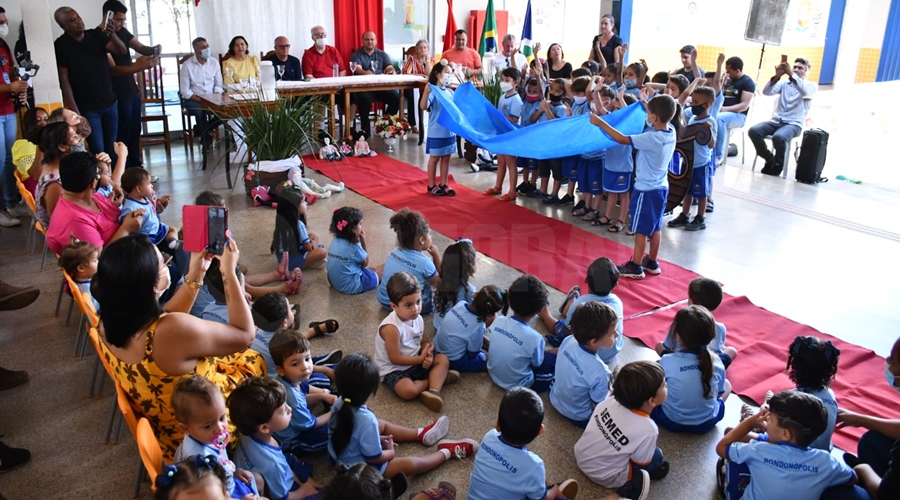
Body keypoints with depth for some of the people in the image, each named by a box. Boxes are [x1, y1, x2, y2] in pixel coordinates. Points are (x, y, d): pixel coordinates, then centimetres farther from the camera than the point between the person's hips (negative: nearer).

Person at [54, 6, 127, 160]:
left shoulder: (96, 35, 3)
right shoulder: (61, 45, -7)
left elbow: (122, 51, -7)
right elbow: (63, 79, -9)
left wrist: (112, 35, -28)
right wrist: (74, 110, -15)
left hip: (110, 102, 4)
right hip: (87, 108, -4)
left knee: (112, 148, 10)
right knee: (98, 151, -3)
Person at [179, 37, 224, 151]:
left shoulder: (214, 62, 3)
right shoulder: (187, 65, -8)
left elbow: (218, 85, 6)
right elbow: (185, 91, -9)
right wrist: (200, 100, -21)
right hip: (193, 99, -3)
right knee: (200, 111, -36)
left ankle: (203, 130, 0)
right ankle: (206, 141, -11)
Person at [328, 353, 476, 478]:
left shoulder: (340, 404, -15)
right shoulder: (366, 420, -37)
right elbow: (374, 457, -26)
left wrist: (378, 439, 6)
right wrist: (391, 452, -6)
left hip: (339, 455, 9)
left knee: (382, 425, 22)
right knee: (412, 464, -10)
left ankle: (421, 434, 36)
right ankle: (446, 451, 15)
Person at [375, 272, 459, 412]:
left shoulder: (418, 319, -6)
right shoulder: (391, 328, -29)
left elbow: (423, 343, 4)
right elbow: (395, 358, -24)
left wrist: (428, 356, -19)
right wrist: (421, 358, -19)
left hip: (415, 361, 8)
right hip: (393, 369, -7)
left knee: (443, 359, -2)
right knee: (408, 391, -32)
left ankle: (433, 390, -21)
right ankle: (437, 377, -6)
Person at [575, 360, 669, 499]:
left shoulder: (612, 398, -19)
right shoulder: (647, 429, -31)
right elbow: (641, 463, -14)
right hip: (603, 475, -5)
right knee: (659, 463, 7)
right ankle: (631, 485, -4)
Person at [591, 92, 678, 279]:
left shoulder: (651, 138, -26)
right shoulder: (670, 132, -2)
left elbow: (622, 139, -24)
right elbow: (658, 119, 22)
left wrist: (600, 123, -18)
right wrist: (647, 104, 33)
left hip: (646, 189, -8)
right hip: (661, 187, 8)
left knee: (641, 229, 2)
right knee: (655, 226, 17)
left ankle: (635, 267, 11)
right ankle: (652, 262, 29)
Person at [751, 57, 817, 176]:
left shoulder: (811, 86, 6)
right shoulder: (784, 83, 15)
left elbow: (805, 92, -20)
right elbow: (766, 92, -2)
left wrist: (791, 74, -28)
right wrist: (777, 76, -18)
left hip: (794, 124, -4)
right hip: (776, 121, 4)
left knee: (778, 137, -37)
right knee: (753, 131, -24)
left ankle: (779, 163, -6)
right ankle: (769, 159, -2)